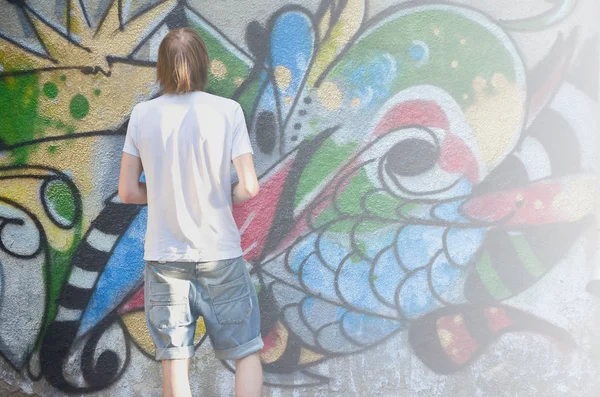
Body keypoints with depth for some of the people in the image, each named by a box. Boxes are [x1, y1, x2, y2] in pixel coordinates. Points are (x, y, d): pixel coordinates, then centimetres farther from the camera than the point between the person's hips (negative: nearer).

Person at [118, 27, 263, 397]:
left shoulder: (143, 115, -1)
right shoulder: (227, 110, -6)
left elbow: (128, 192, 0)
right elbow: (249, 186, -11)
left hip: (164, 255, 2)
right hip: (219, 254, -1)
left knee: (175, 360, 7)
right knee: (247, 352, 13)